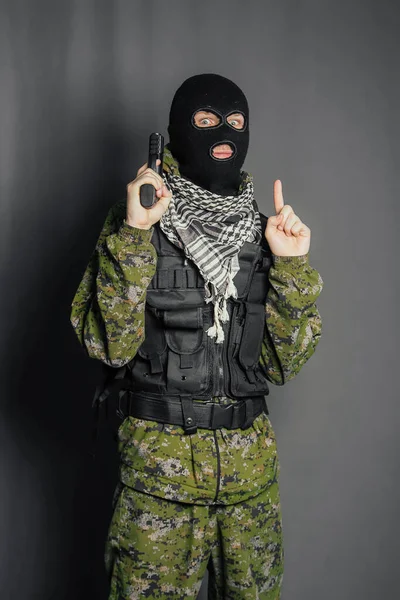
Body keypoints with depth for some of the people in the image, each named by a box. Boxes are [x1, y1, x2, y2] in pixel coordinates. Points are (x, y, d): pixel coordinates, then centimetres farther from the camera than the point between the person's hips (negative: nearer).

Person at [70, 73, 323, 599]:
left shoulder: (259, 233, 5)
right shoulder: (135, 225, -4)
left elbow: (284, 362, 1)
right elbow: (107, 344, -16)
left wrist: (291, 266, -9)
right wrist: (134, 235, -22)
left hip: (252, 459, 4)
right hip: (159, 461, -3)